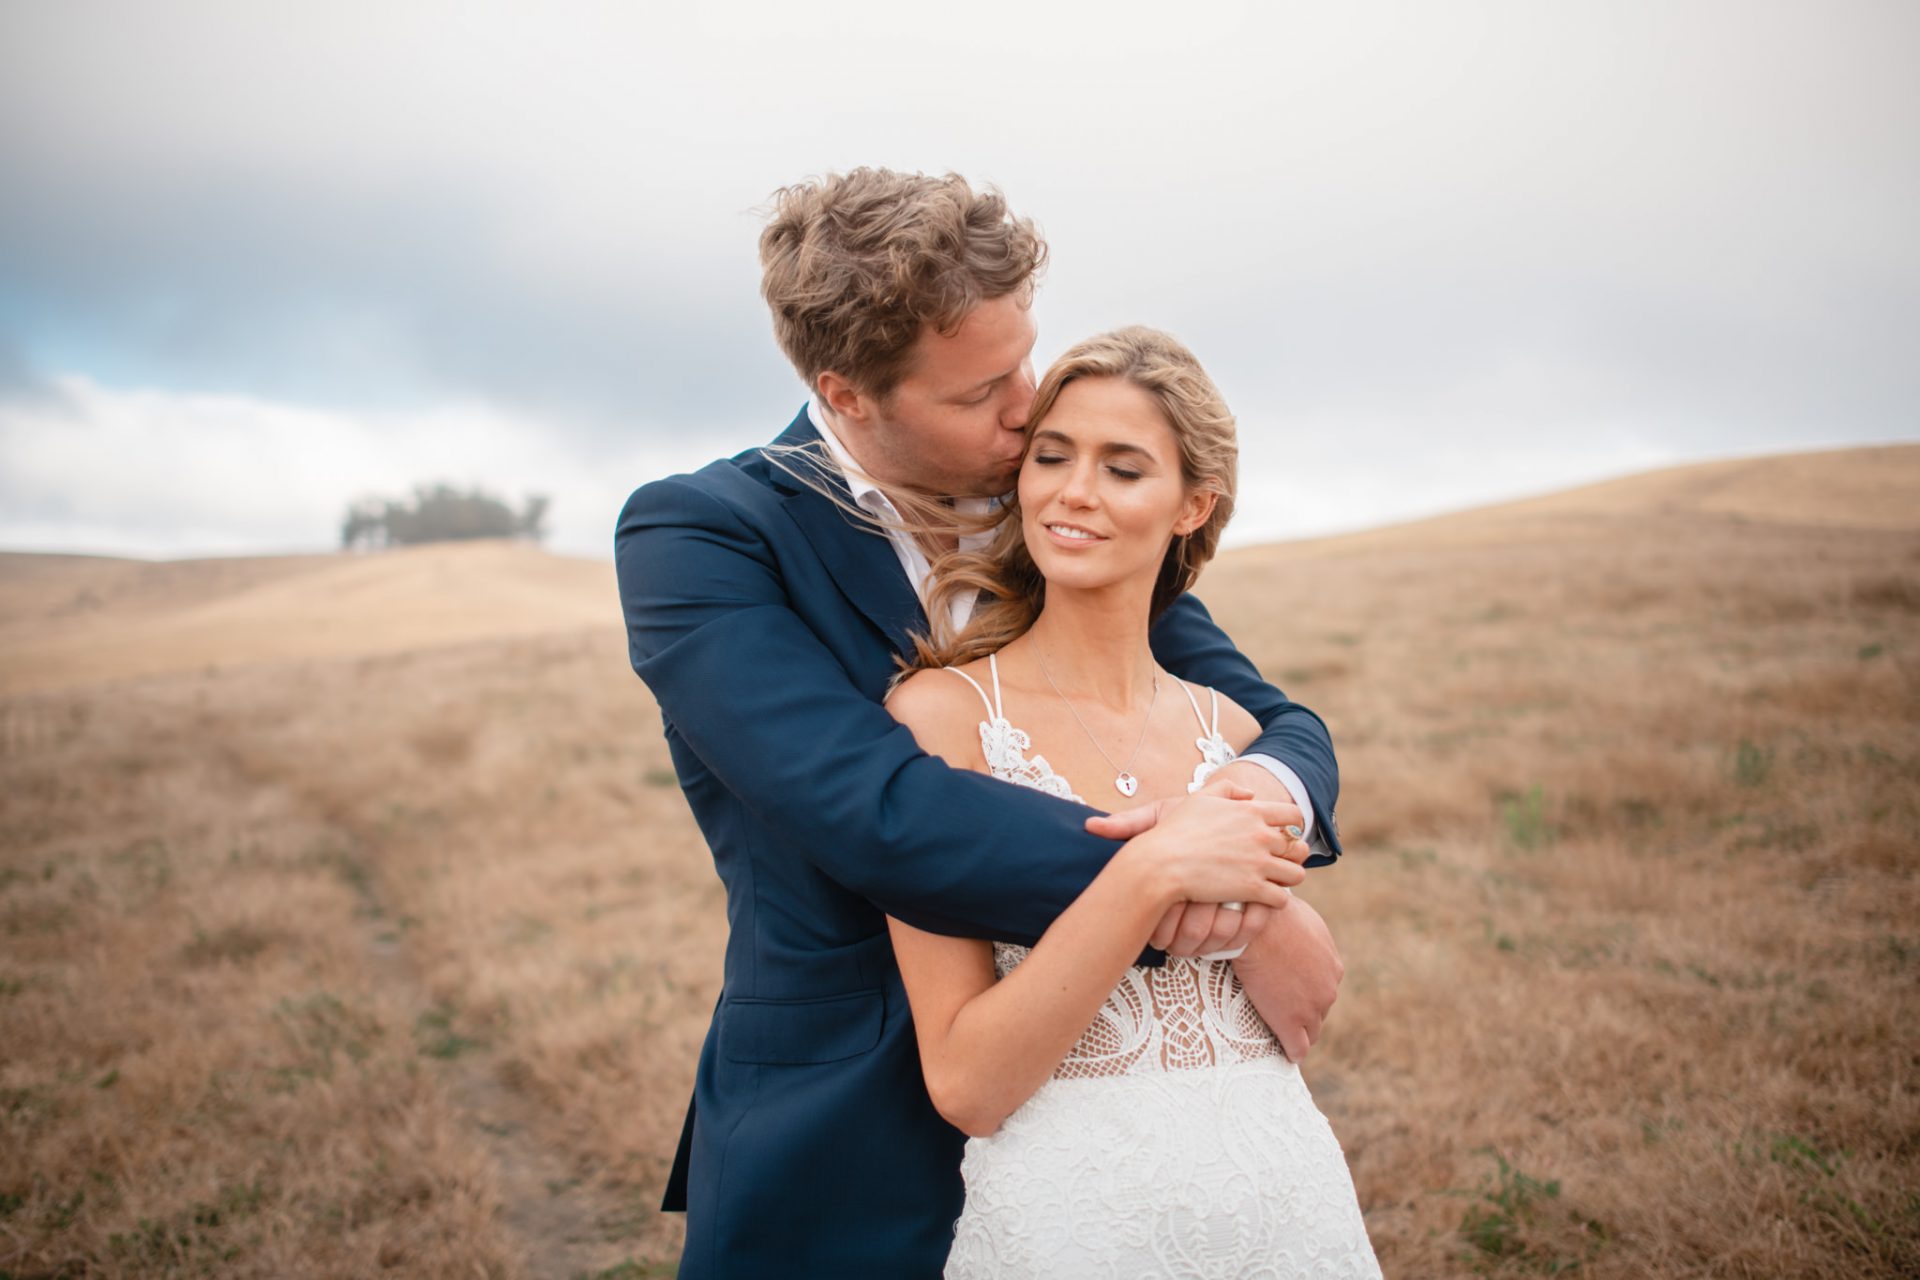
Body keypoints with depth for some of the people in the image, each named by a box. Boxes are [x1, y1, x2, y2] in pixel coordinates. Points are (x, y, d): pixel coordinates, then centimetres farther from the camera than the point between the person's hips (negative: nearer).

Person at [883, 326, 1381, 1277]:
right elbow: (965, 1082, -16)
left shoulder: (1228, 728, 3)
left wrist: (1242, 887, -19)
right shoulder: (942, 710, -12)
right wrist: (1150, 876, -25)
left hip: (1287, 1192, 5)